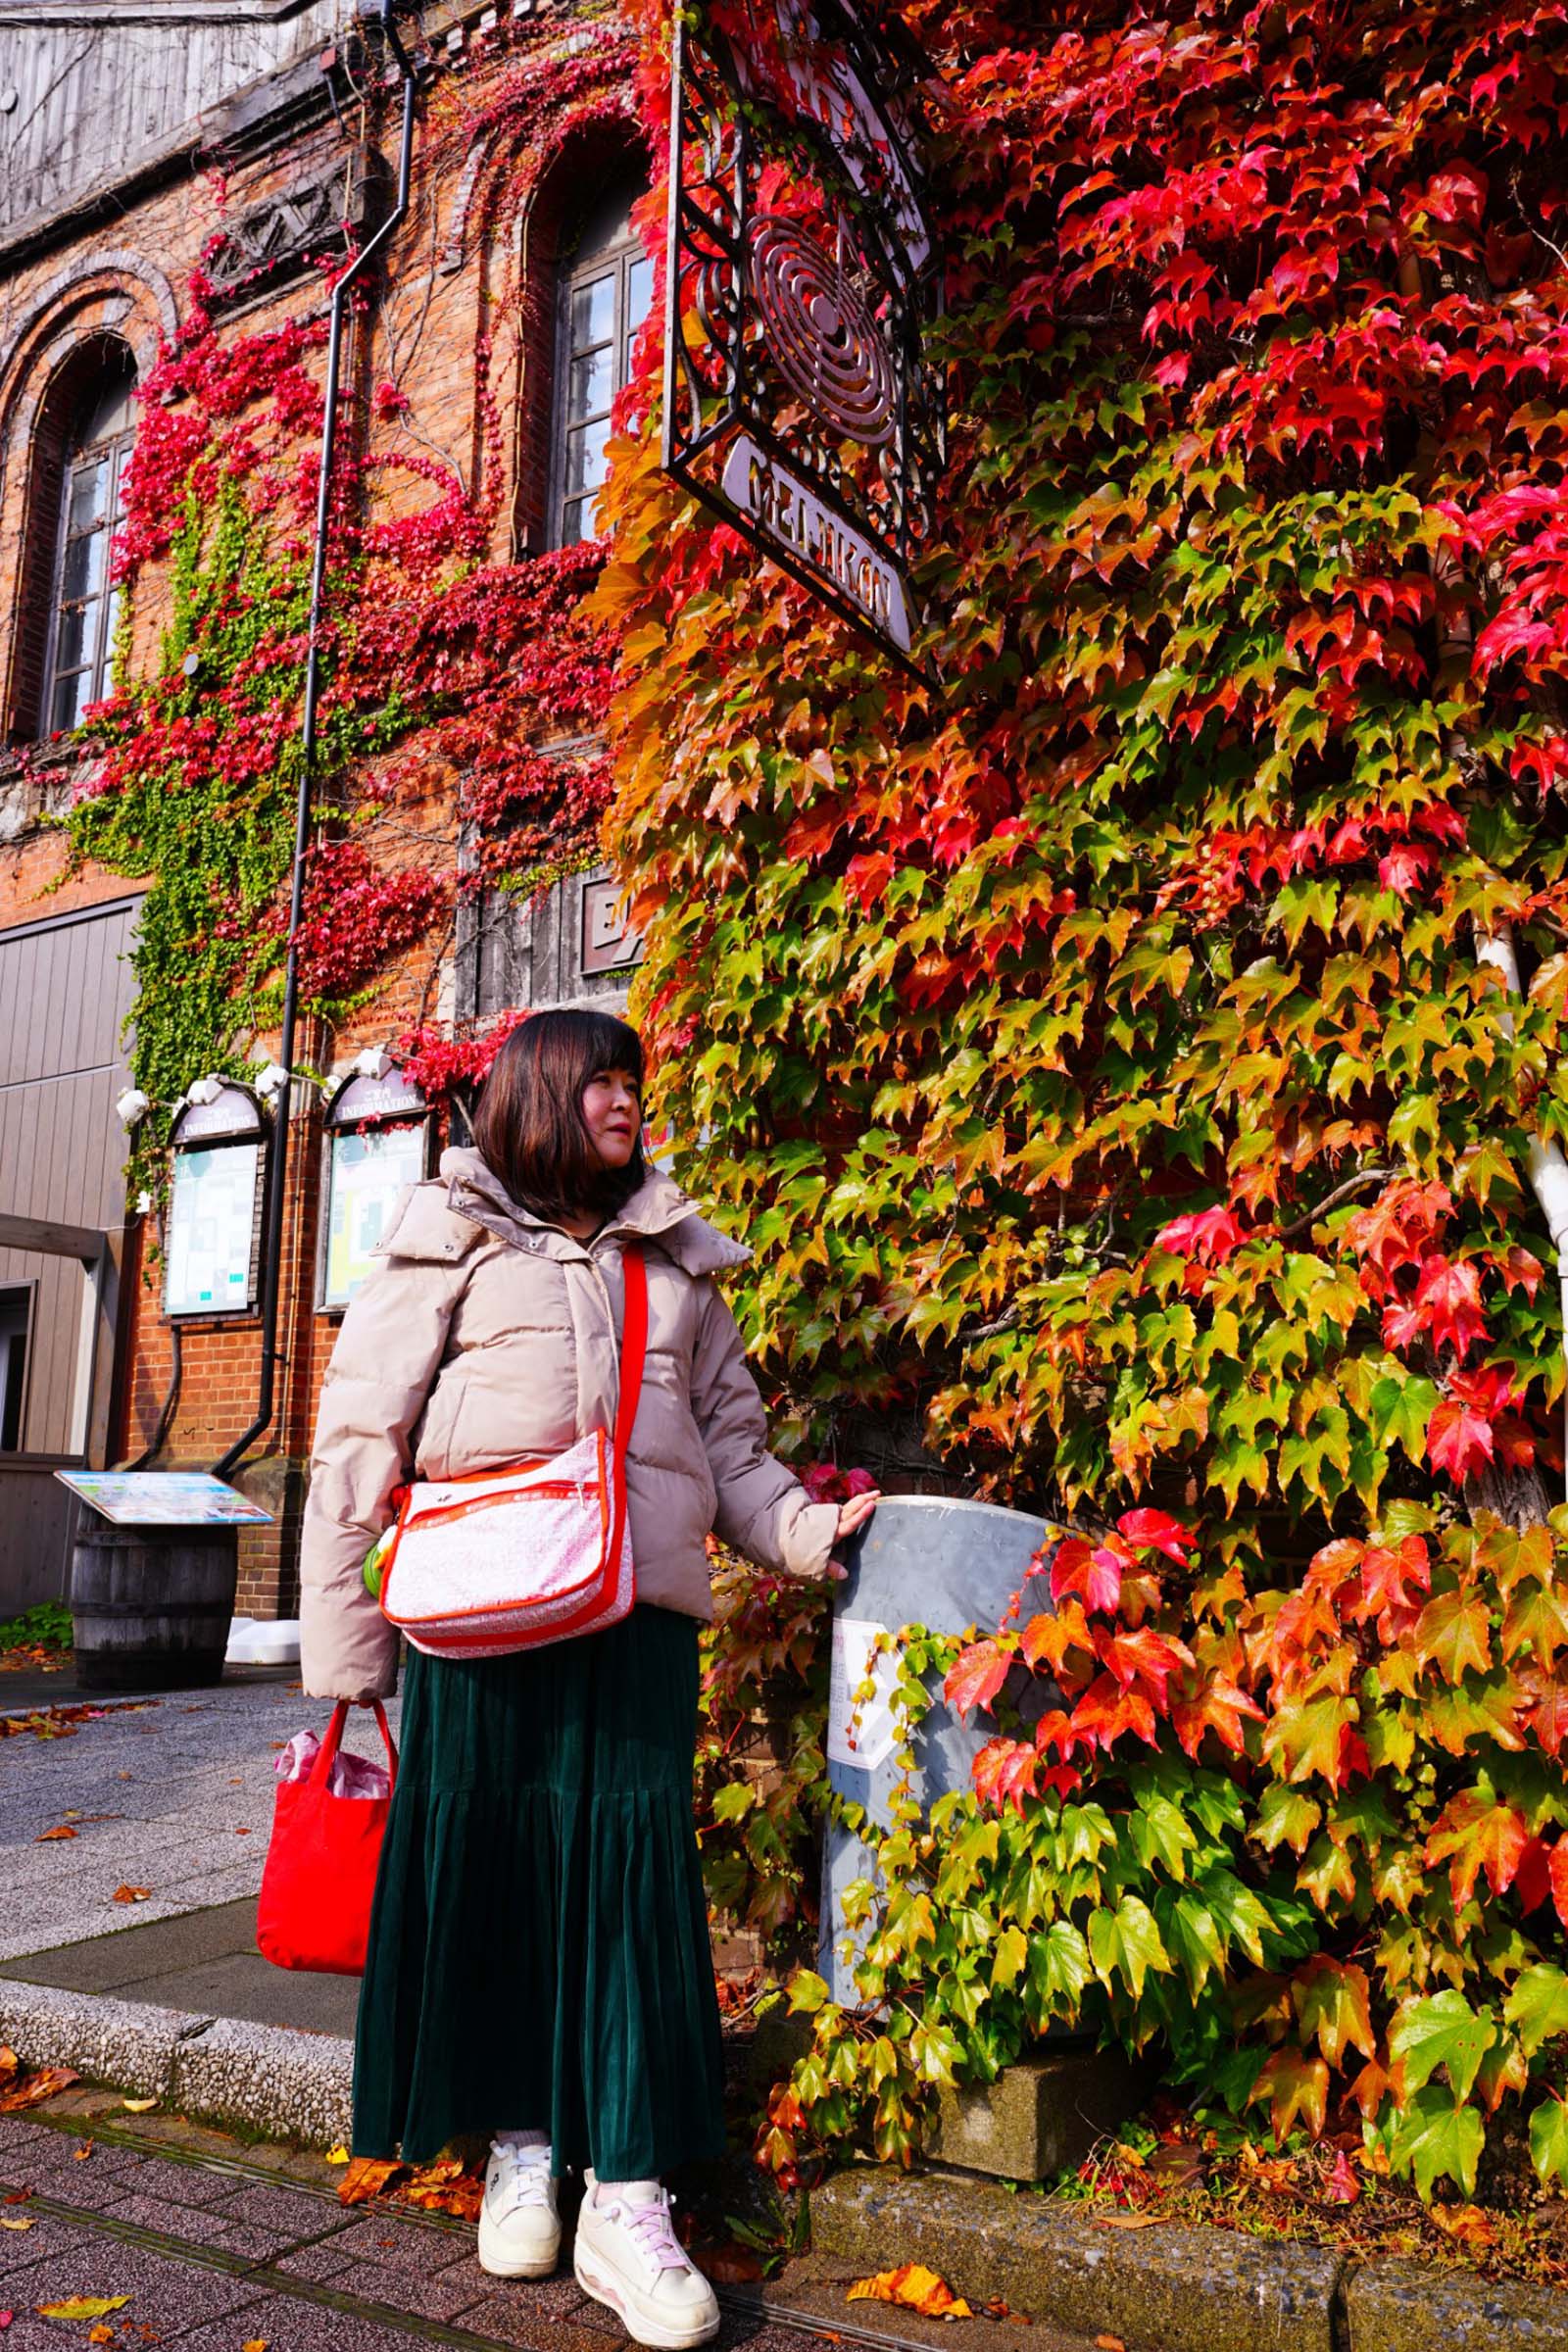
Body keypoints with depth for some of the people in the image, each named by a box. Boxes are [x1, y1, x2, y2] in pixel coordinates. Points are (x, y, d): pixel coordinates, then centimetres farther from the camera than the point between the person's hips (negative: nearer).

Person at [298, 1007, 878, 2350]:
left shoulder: (679, 1266, 18)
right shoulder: (453, 1242, 7)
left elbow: (729, 1440, 20)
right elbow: (362, 1442, 3)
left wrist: (807, 1530, 1)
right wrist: (344, 1646, -1)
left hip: (640, 1615, 2)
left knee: (633, 1866, -3)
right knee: (484, 1867, 2)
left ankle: (626, 2199, 5)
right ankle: (520, 2147, 23)